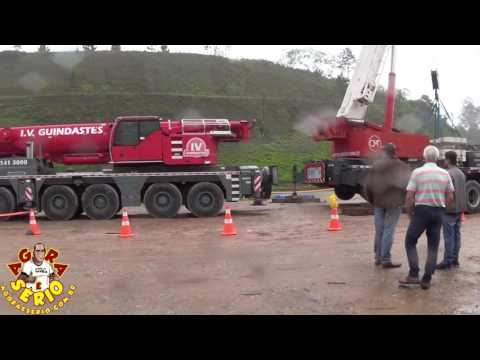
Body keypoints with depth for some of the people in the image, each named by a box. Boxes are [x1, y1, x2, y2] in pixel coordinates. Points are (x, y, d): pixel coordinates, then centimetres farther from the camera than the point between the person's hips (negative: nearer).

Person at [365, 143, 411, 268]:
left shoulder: (376, 166, 7)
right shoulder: (401, 166, -4)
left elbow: (368, 185, 7)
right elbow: (407, 184, -11)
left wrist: (372, 200, 16)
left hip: (378, 202, 4)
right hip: (394, 202, -4)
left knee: (379, 231, 12)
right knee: (388, 231, -2)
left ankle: (378, 257, 20)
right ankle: (386, 260, -2)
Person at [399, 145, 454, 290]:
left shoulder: (417, 172, -6)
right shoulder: (445, 173, 5)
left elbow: (409, 196, -10)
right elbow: (450, 197, 7)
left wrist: (409, 213, 4)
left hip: (421, 210, -3)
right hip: (438, 212, 4)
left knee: (410, 242, 9)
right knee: (433, 247, 10)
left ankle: (413, 275, -1)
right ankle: (427, 280, 9)